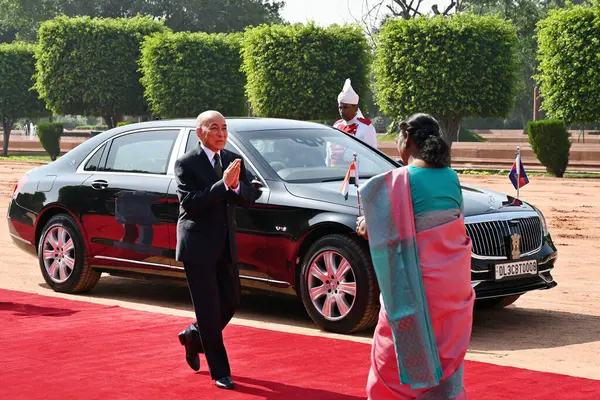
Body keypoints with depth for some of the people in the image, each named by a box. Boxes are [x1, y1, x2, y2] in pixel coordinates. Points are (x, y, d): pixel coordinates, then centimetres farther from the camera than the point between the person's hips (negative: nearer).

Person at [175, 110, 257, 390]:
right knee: (209, 310, -2)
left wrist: (236, 186, -21)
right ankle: (220, 372, 5)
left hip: (226, 245, 6)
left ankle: (194, 336, 38)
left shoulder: (233, 160, 8)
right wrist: (223, 184, -27)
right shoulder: (186, 163, -10)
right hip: (198, 246, -6)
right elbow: (189, 202, -21)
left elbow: (249, 199, 1)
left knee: (231, 301, 12)